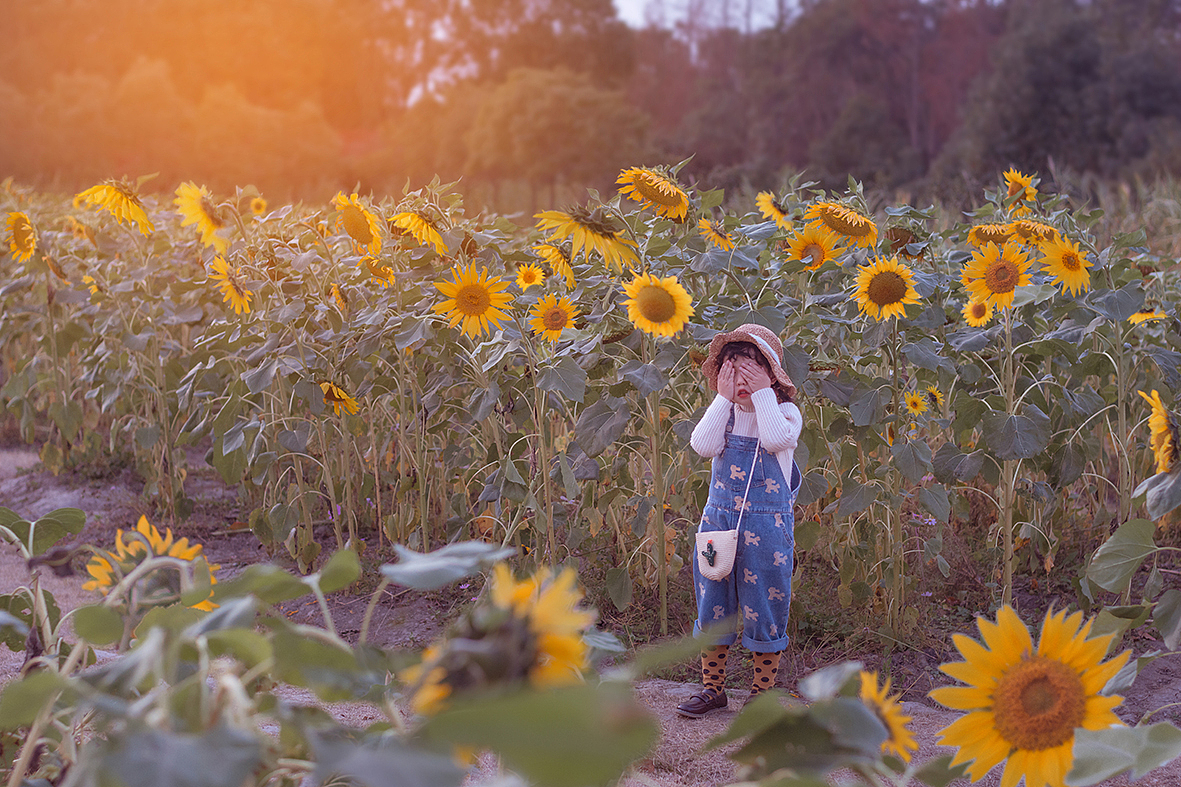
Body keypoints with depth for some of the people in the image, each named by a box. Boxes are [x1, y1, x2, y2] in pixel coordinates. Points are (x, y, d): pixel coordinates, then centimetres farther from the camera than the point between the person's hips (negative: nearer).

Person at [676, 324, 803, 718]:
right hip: (719, 518, 4)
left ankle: (762, 691, 17)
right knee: (712, 604, 10)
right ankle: (712, 687, 23)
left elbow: (776, 439, -26)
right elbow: (703, 445, -14)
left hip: (766, 524, -3)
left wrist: (763, 393, -18)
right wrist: (724, 398, -13)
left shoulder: (785, 412, -3)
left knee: (763, 607, 3)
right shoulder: (723, 413, 5)